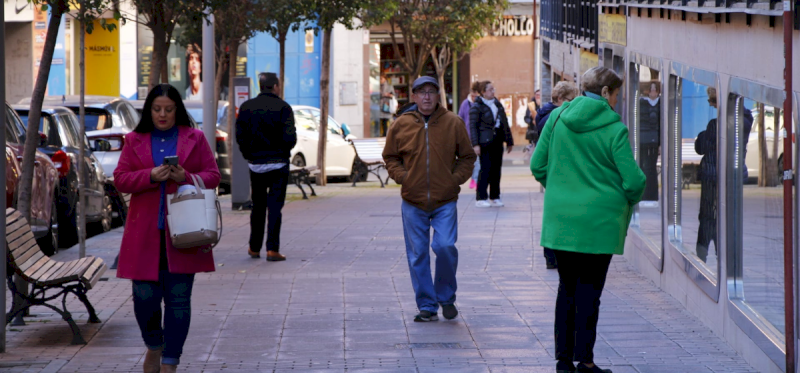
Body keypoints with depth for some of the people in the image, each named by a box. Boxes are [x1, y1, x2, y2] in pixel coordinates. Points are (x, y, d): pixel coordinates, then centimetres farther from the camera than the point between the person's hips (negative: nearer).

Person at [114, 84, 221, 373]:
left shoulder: (195, 139, 8)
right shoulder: (135, 141, 9)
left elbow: (213, 176, 7)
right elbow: (120, 179, 4)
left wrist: (186, 177, -13)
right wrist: (150, 176, -14)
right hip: (146, 233, 0)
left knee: (178, 298, -1)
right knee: (145, 296, -2)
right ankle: (154, 346, 28)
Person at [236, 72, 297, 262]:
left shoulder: (246, 107, 3)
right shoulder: (283, 107, -9)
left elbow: (240, 136, -1)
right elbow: (289, 138, -15)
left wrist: (249, 155, 11)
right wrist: (283, 151, 4)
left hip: (255, 163, 4)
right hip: (278, 163, -4)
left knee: (258, 206, 16)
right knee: (275, 206, -1)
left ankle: (254, 248, 20)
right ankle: (272, 249, -6)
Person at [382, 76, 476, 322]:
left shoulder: (453, 123, 2)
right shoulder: (401, 125, 3)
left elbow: (467, 157, 11)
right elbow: (390, 158, 13)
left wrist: (456, 178, -3)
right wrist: (402, 177, -2)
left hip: (445, 202, -1)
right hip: (413, 202, 1)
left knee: (445, 247, -14)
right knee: (418, 255, 2)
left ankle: (446, 297, 8)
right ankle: (427, 306, 12)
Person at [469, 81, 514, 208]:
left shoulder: (498, 104, 17)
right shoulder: (477, 107, -4)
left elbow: (505, 123, 20)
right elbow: (473, 126, -8)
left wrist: (509, 141, 18)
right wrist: (475, 144, -17)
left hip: (497, 140, 7)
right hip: (485, 142, -6)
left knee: (496, 168, 7)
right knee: (486, 168, -9)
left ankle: (494, 197, 14)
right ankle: (481, 198, -5)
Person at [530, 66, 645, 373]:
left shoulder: (557, 118, 2)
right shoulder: (614, 129, -10)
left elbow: (538, 166, 6)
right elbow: (633, 180, -11)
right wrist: (630, 199, 11)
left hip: (560, 218, 4)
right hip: (599, 219, -4)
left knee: (567, 288, 13)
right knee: (589, 290, 3)